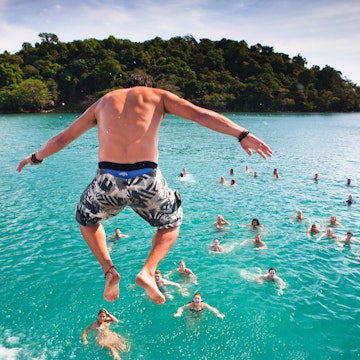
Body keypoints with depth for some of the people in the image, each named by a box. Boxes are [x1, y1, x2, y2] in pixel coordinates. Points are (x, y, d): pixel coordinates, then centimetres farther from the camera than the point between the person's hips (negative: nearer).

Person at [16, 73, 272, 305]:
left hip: (108, 179, 2)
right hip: (147, 179, -1)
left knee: (87, 219, 34)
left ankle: (109, 269, 17)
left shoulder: (104, 101, 25)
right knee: (172, 223, 29)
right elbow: (203, 115, 5)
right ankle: (148, 270, 9)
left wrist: (36, 158, 48)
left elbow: (63, 137, 32)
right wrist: (242, 135, 4)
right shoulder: (158, 95, 19)